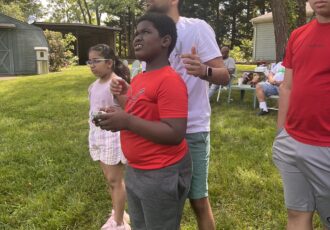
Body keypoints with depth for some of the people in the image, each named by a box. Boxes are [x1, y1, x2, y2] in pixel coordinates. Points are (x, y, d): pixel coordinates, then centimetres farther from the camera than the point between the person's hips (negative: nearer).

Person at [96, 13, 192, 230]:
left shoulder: (170, 80, -21)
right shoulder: (139, 78, 8)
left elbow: (175, 134, -27)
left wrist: (127, 121, -27)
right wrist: (124, 96, 3)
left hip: (162, 175, -9)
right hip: (135, 171, 9)